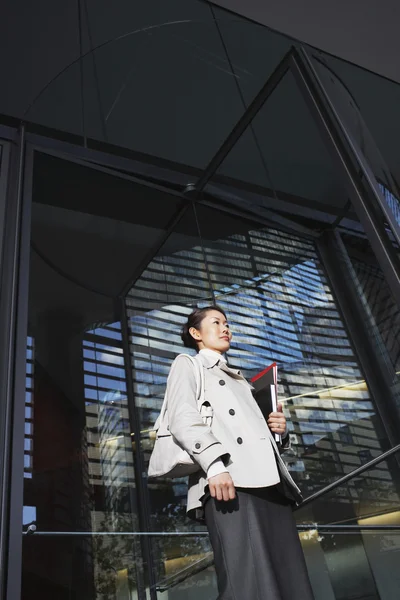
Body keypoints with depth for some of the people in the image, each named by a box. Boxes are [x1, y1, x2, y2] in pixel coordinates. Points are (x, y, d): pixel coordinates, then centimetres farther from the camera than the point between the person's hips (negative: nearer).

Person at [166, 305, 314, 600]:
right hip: (230, 478, -7)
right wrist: (215, 463, -19)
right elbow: (183, 420, -3)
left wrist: (278, 428, 12)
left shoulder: (238, 376, 36)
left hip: (269, 479, 7)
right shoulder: (187, 364, 16)